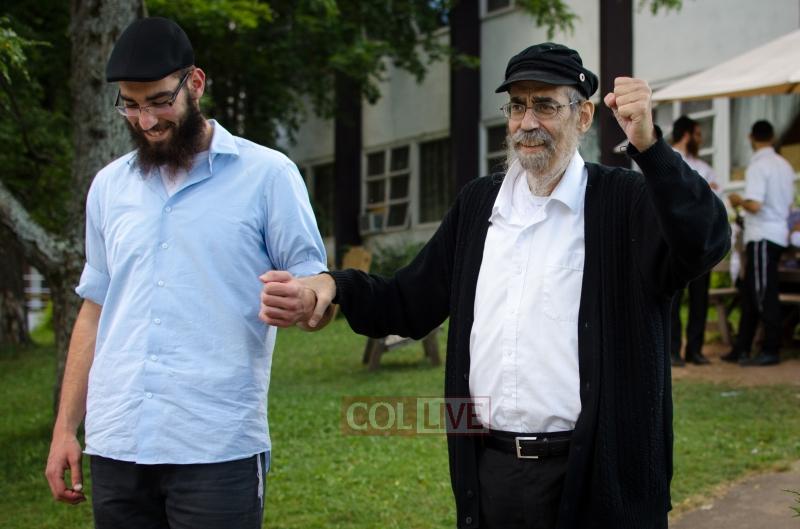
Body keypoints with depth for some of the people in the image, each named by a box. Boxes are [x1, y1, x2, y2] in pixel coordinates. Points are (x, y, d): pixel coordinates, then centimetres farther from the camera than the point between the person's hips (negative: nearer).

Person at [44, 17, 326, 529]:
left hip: (219, 448, -4)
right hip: (115, 447, 4)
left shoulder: (266, 174, 0)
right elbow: (94, 312, 18)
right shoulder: (108, 186, 13)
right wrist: (65, 427, 13)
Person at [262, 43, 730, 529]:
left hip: (593, 479, -4)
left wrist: (648, 145, -35)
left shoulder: (625, 201, -5)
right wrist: (334, 286, -6)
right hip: (488, 472, 5)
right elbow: (410, 304, 12)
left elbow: (708, 241, -24)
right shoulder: (479, 202, 10)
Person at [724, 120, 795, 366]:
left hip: (762, 237, -9)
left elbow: (754, 205, -21)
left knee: (764, 294, -5)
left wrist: (739, 201, -2)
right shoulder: (784, 165, 12)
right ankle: (742, 348, 15)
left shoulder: (758, 166, -14)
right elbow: (789, 202, 18)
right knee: (750, 293, 12)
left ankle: (771, 350, -3)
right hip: (778, 233, 9)